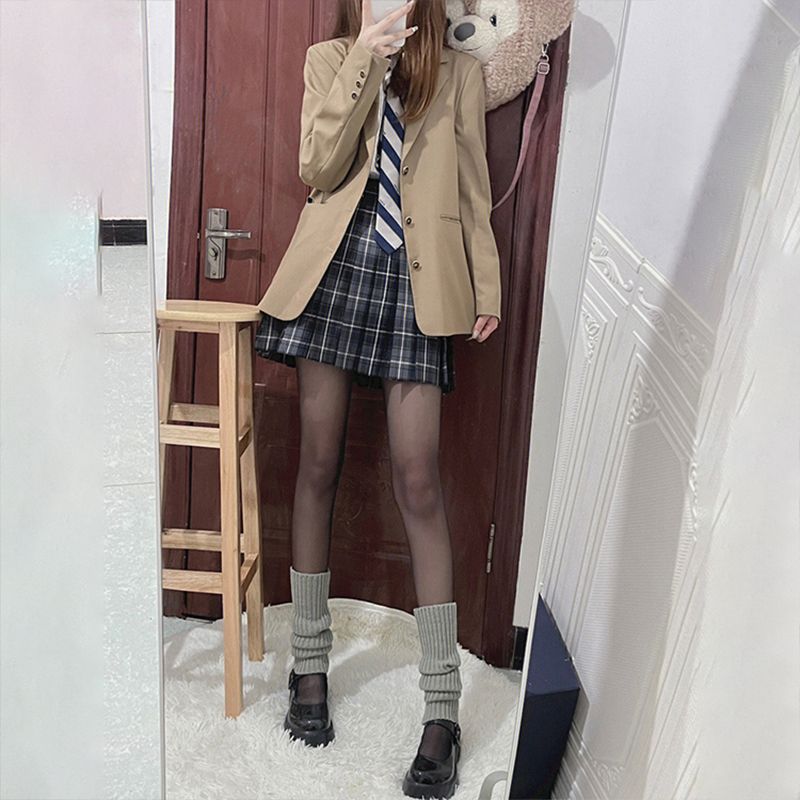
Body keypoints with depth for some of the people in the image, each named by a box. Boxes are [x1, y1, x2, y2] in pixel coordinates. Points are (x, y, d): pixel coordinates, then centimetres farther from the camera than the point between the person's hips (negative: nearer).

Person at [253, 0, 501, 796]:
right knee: (318, 466, 3)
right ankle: (309, 661, 20)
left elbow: (473, 189, 11)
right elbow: (319, 170, -4)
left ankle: (442, 707, 4)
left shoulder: (460, 73, 12)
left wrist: (487, 286, 5)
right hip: (335, 267, 1)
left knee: (417, 482, -5)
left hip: (416, 280, -1)